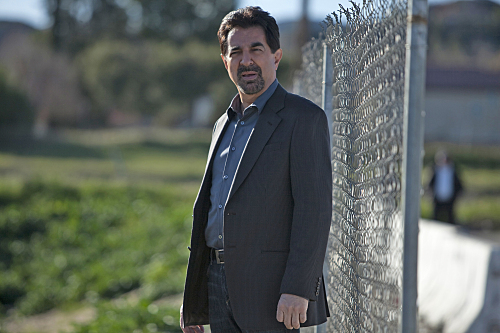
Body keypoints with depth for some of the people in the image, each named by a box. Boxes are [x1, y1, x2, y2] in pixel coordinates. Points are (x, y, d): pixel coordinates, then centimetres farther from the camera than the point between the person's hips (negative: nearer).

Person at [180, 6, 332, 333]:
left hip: (269, 294, -7)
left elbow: (314, 209, -13)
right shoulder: (224, 124, 18)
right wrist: (192, 302, 18)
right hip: (219, 286, 7)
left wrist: (298, 290, -21)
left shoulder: (304, 118, -6)